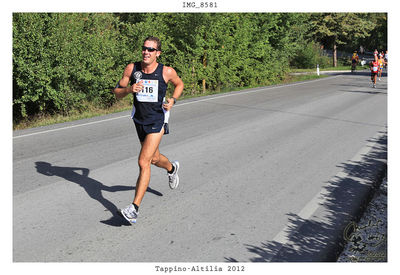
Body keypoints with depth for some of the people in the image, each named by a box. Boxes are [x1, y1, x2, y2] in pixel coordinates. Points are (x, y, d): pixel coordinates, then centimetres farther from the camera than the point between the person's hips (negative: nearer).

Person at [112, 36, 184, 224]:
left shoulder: (167, 72, -11)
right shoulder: (132, 69, -7)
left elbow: (179, 84, 10)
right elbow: (117, 92, -1)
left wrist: (173, 100, -7)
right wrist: (129, 90, -22)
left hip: (157, 121, -4)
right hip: (139, 120, 5)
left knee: (143, 162, -15)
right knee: (154, 159, 23)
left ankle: (134, 208, -11)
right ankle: (172, 168, 59)